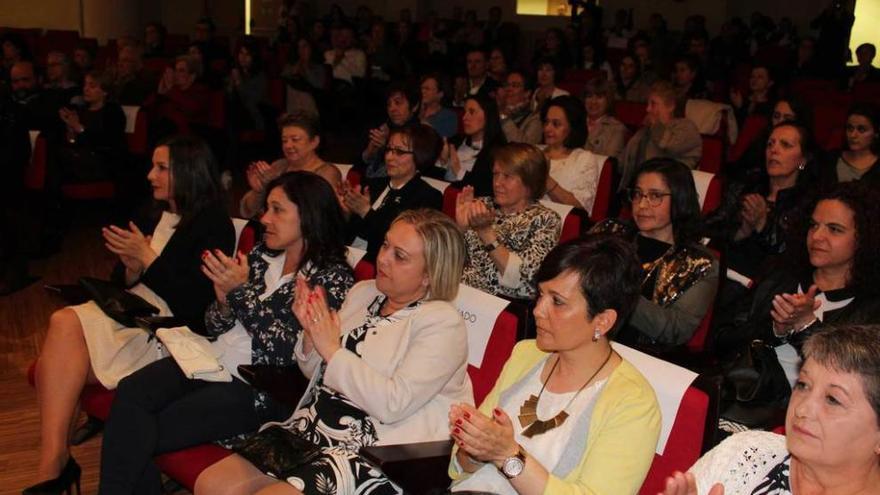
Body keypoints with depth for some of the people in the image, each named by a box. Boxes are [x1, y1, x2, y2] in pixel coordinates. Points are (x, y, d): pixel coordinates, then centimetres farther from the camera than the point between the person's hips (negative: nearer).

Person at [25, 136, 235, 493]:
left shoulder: (214, 224, -5)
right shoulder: (156, 217, 18)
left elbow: (198, 300, -14)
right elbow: (122, 284, 21)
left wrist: (148, 258, -13)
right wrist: (132, 268, -2)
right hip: (132, 313, 7)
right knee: (64, 322, -23)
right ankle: (54, 465, -24)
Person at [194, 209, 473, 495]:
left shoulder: (442, 323, -10)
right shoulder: (363, 292, 11)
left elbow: (393, 404, -21)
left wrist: (332, 351, -15)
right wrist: (311, 333, -5)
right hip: (309, 430, 7)